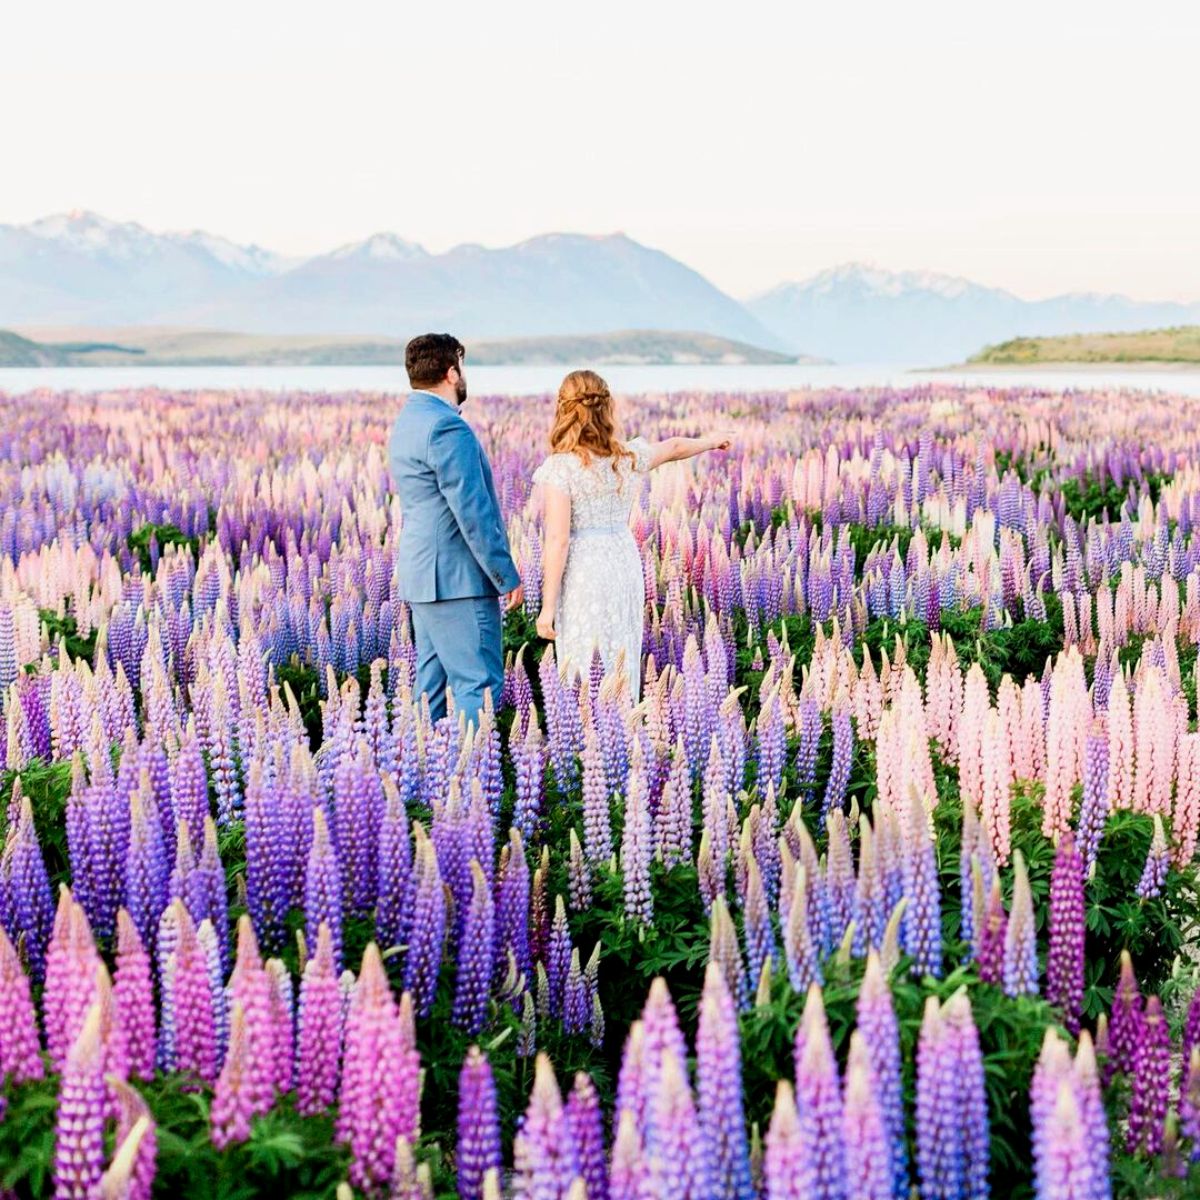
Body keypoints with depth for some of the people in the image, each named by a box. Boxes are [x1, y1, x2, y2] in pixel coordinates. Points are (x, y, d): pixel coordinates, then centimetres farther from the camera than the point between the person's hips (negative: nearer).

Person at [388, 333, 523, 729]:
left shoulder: (407, 421, 15)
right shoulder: (447, 427, -17)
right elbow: (472, 510, -20)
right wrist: (507, 576, -14)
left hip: (423, 575, 10)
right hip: (457, 577, -10)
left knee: (432, 681, 13)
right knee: (479, 682, -8)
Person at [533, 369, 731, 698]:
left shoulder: (560, 467, -13)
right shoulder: (629, 457, 3)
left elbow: (557, 540, -17)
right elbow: (674, 447, 25)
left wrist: (548, 606, -13)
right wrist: (711, 441, 46)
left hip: (582, 574, -5)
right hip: (626, 563, 5)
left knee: (581, 677, -2)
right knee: (622, 670, 13)